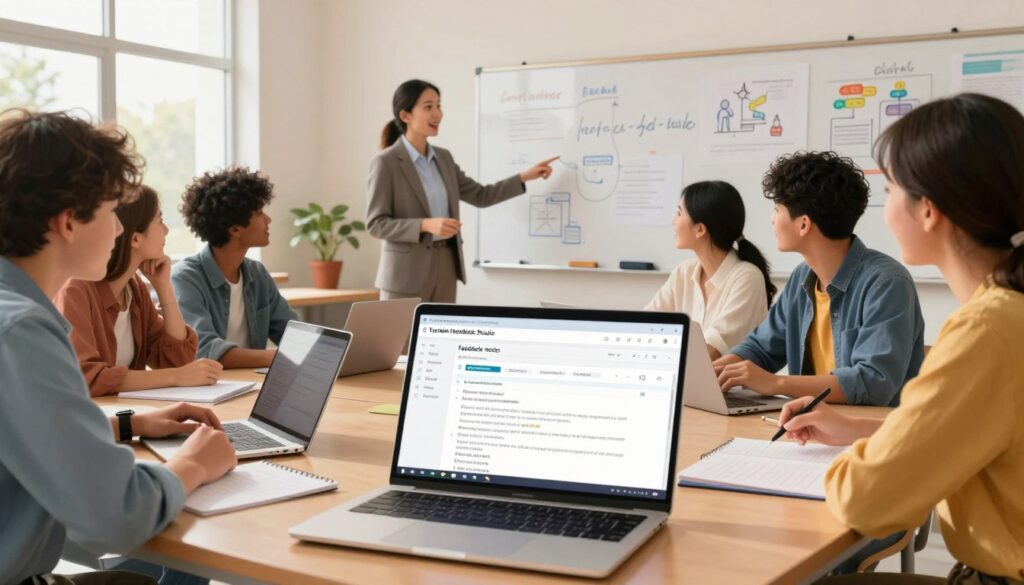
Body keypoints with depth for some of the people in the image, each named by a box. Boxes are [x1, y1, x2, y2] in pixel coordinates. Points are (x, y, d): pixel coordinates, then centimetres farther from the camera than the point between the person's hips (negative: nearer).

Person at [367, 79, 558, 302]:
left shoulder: (443, 158, 11)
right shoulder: (385, 162, -10)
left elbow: (480, 196, 16)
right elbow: (376, 224, -13)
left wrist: (526, 176, 9)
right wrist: (426, 225, -25)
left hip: (445, 268, 7)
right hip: (407, 272, -6)